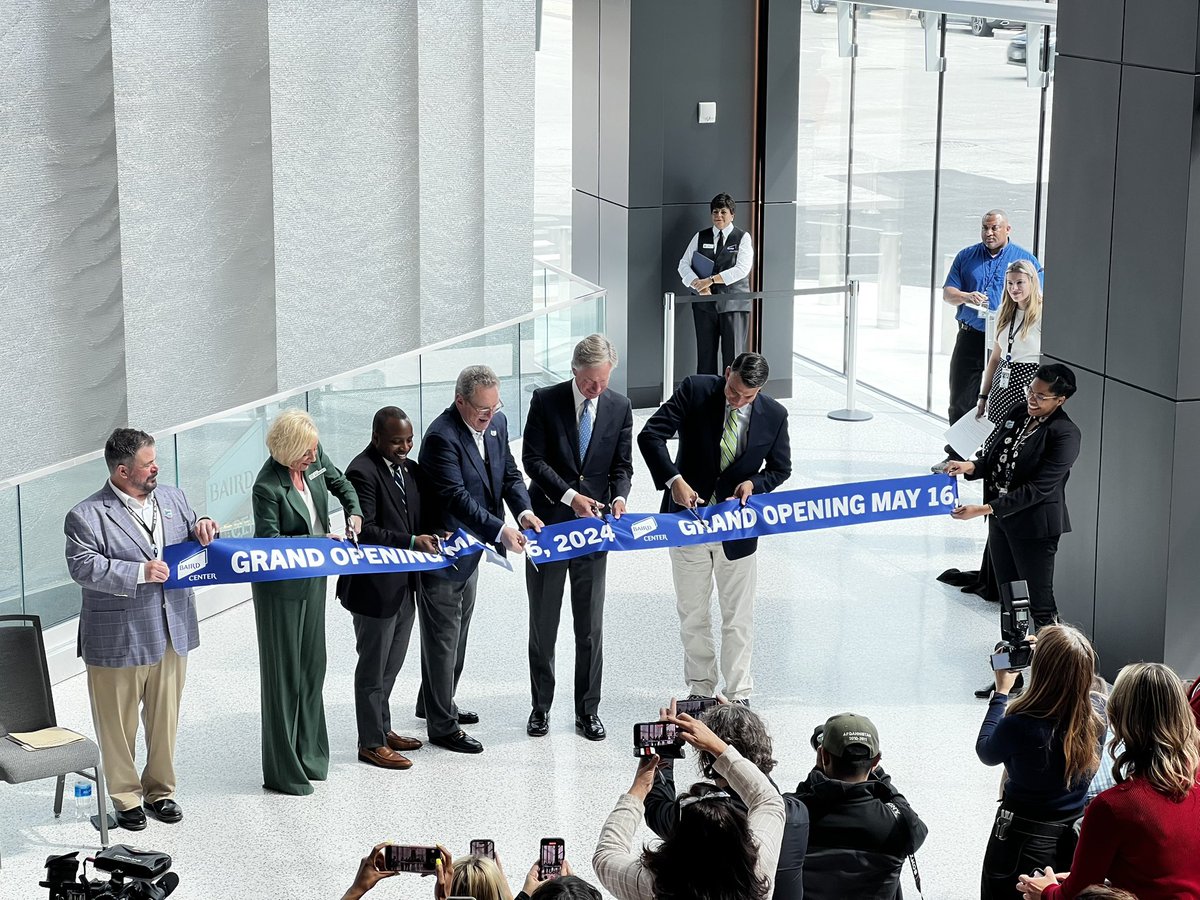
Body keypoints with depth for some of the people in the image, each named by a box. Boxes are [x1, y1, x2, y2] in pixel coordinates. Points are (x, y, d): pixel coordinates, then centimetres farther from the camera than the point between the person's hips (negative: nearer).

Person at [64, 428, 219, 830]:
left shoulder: (172, 498, 8)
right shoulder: (87, 516, -11)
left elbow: (196, 543, 19)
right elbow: (83, 567, -20)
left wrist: (203, 526, -5)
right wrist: (139, 573, -26)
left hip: (172, 632, 5)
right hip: (118, 641, -5)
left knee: (165, 718, 15)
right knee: (119, 724, 5)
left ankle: (160, 790, 30)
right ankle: (126, 797, 20)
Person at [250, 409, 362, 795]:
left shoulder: (315, 459, -6)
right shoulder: (267, 487, -26)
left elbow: (341, 483, 14)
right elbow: (270, 542, -21)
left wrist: (354, 512, -4)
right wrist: (320, 541, -23)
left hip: (313, 579, 7)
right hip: (281, 586, -7)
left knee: (312, 667, 15)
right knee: (283, 673, 0)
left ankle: (308, 755, 27)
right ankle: (283, 771, 8)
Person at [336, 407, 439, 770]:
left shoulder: (410, 469, 10)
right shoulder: (362, 472, -17)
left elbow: (425, 513, 18)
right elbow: (365, 530, -22)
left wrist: (434, 535, -3)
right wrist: (411, 542, -27)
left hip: (405, 584, 9)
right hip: (375, 587, -8)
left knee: (392, 664, 20)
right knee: (373, 666, 3)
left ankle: (383, 728, 33)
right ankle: (371, 742, 13)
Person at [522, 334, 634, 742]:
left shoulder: (619, 407, 1)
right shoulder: (545, 401, -7)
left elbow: (621, 464, 6)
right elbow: (533, 459, -9)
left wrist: (618, 497, -13)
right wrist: (569, 496, -18)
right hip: (548, 523, -1)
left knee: (591, 626, 5)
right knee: (542, 624, 8)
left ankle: (587, 710, 14)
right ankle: (541, 706, 19)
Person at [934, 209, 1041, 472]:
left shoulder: (1026, 260, 4)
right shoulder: (966, 257, 11)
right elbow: (947, 293, 9)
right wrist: (966, 297, -14)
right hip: (970, 339, 2)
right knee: (960, 401, 5)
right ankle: (955, 457, 15)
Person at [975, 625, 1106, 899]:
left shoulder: (1020, 726, -30)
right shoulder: (1096, 716, -14)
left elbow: (986, 752, -8)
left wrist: (1002, 691, 0)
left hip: (1024, 843, -4)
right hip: (1075, 835, 5)